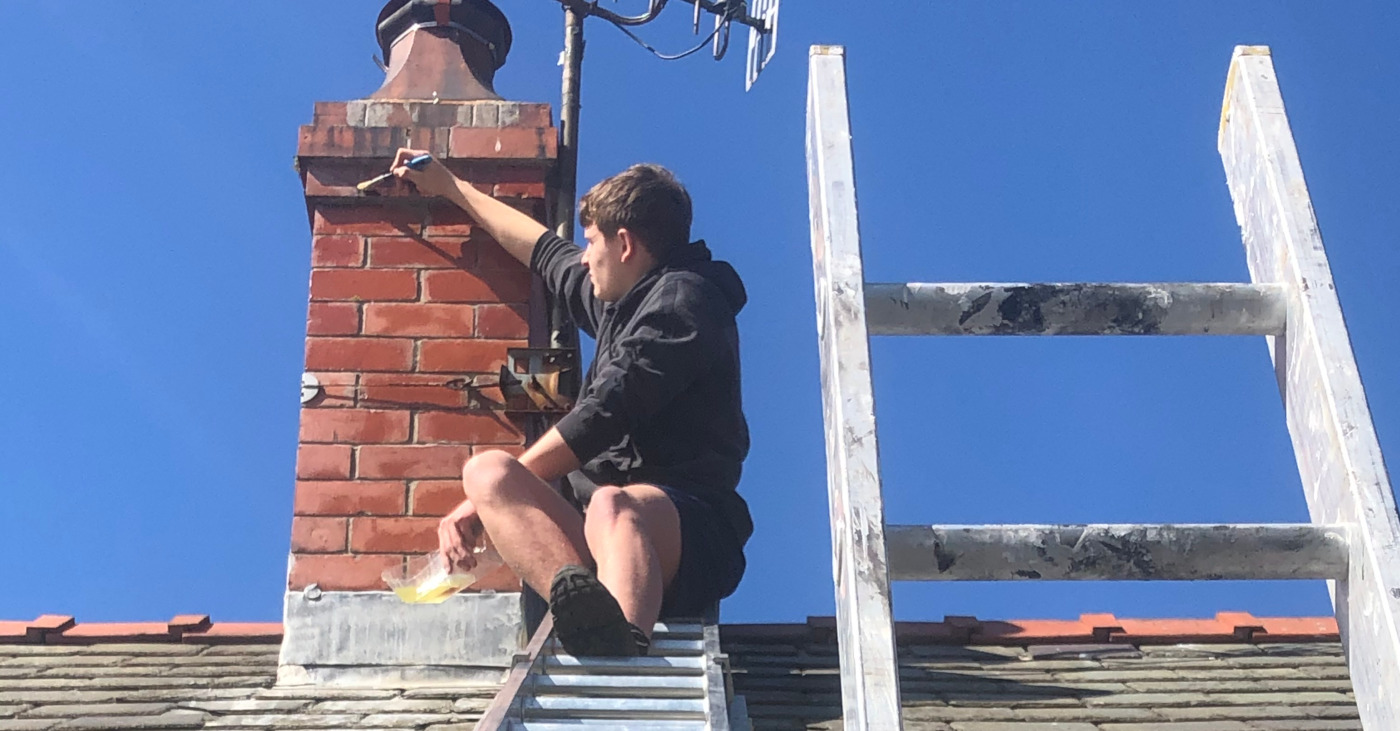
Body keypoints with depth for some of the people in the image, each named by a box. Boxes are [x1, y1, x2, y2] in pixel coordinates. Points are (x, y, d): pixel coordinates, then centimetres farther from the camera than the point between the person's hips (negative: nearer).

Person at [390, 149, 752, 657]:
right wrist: (451, 187, 57)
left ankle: (623, 648, -71)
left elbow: (602, 418, -11)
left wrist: (486, 501, -6)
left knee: (612, 505, -40)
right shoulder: (621, 301, 28)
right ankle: (588, 602, -47)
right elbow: (544, 251, 46)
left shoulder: (682, 298, -1)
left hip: (690, 532, -7)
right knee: (485, 470, -16)